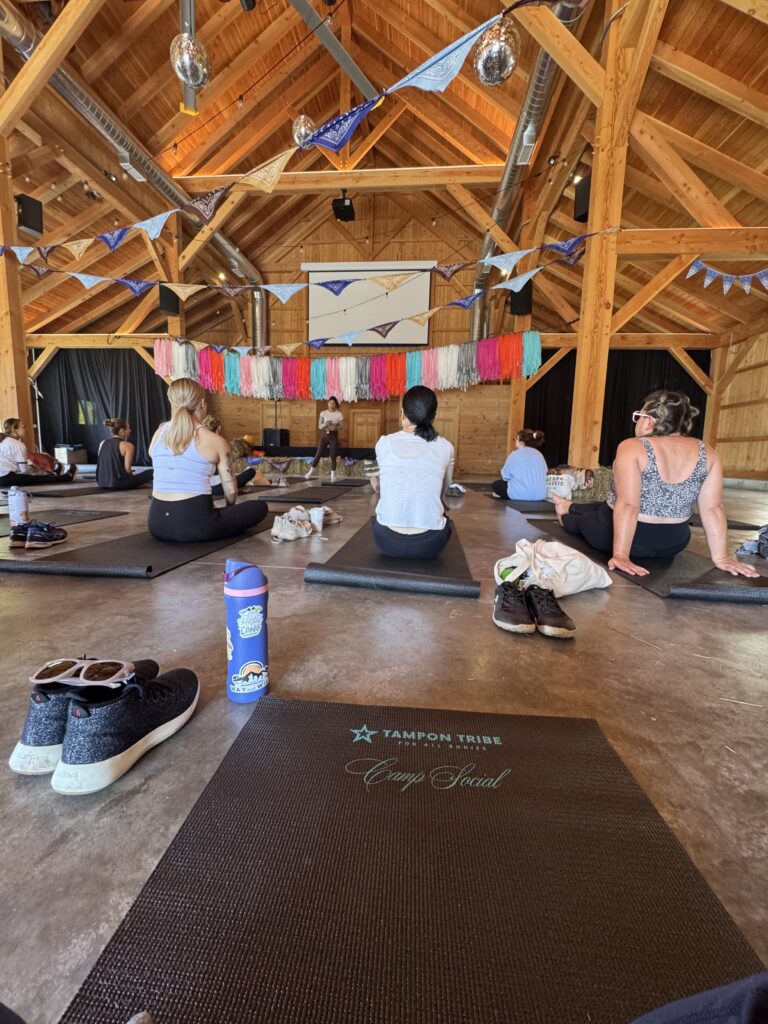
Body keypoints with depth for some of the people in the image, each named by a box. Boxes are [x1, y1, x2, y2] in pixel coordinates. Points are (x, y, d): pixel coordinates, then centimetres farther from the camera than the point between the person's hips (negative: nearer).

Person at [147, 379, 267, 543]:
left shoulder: (158, 433, 8)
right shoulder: (215, 440, -5)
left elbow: (168, 481, 15)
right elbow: (231, 491, 1)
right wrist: (229, 511, 25)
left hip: (157, 523, 6)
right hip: (195, 523, -5)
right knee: (260, 507, 11)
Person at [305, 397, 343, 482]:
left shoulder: (339, 414, -1)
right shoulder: (323, 413, 2)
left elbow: (340, 427, -4)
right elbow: (320, 426, -1)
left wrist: (335, 427, -25)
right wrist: (325, 424, -21)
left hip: (334, 435, -1)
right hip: (324, 435, 1)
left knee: (333, 456, -2)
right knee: (318, 454, 4)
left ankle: (333, 475, 5)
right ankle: (311, 471, 16)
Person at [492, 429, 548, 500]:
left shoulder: (514, 454, -6)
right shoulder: (539, 454, 9)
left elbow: (506, 476, -1)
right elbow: (544, 475, 13)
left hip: (521, 494, -6)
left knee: (495, 485, 15)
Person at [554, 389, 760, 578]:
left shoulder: (632, 448, -21)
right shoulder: (707, 454, -6)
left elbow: (627, 507, -27)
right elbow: (713, 509, -6)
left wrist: (620, 555, -25)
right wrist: (720, 557, -2)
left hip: (622, 538, -5)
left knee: (583, 519, 28)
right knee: (603, 507, 31)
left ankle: (566, 513, 58)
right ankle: (570, 507, 56)